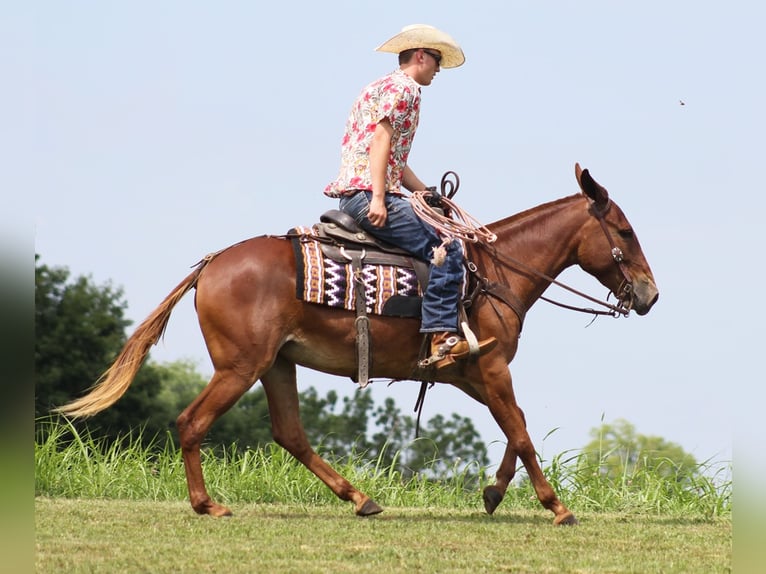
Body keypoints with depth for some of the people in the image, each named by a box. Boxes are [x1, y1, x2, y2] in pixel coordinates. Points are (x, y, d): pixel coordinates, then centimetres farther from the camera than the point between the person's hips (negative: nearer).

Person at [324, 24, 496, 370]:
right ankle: (442, 339, -27)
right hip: (368, 193, -11)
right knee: (446, 249, -17)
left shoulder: (383, 87, 27)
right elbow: (381, 139, -16)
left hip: (353, 195, 11)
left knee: (438, 245, 20)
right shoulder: (404, 88, -4)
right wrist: (378, 198, -23)